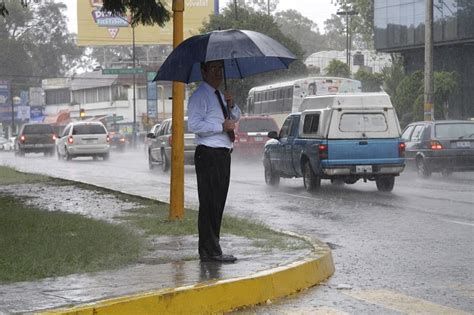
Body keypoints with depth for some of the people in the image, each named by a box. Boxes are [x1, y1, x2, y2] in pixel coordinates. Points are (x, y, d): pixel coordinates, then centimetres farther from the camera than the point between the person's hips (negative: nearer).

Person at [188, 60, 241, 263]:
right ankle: (211, 251, -8)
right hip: (208, 155, -9)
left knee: (218, 203, 11)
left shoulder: (219, 95, 20)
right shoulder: (199, 96, -8)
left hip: (223, 155, 9)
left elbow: (236, 117, 28)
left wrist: (231, 105, 7)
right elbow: (194, 125, -19)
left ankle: (209, 250, 17)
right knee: (209, 204, -8)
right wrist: (222, 127, -18)